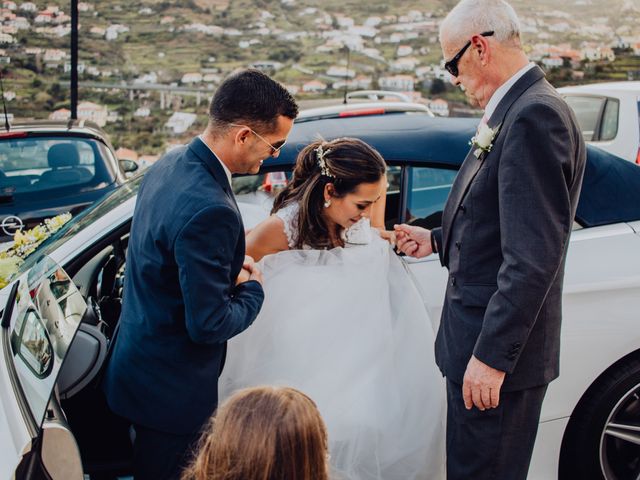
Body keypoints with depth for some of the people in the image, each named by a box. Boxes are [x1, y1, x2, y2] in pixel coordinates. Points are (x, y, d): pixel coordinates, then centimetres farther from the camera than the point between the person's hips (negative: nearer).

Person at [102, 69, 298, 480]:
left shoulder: (171, 164, -1)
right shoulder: (209, 210, -32)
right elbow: (208, 324, -28)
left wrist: (229, 269, 3)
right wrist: (253, 289, -10)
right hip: (172, 390, -9)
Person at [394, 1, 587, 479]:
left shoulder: (536, 116, -20)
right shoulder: (517, 110, 11)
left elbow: (534, 255, -25)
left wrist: (492, 355, -23)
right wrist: (438, 240, 18)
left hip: (500, 348, -9)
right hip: (481, 336, 9)